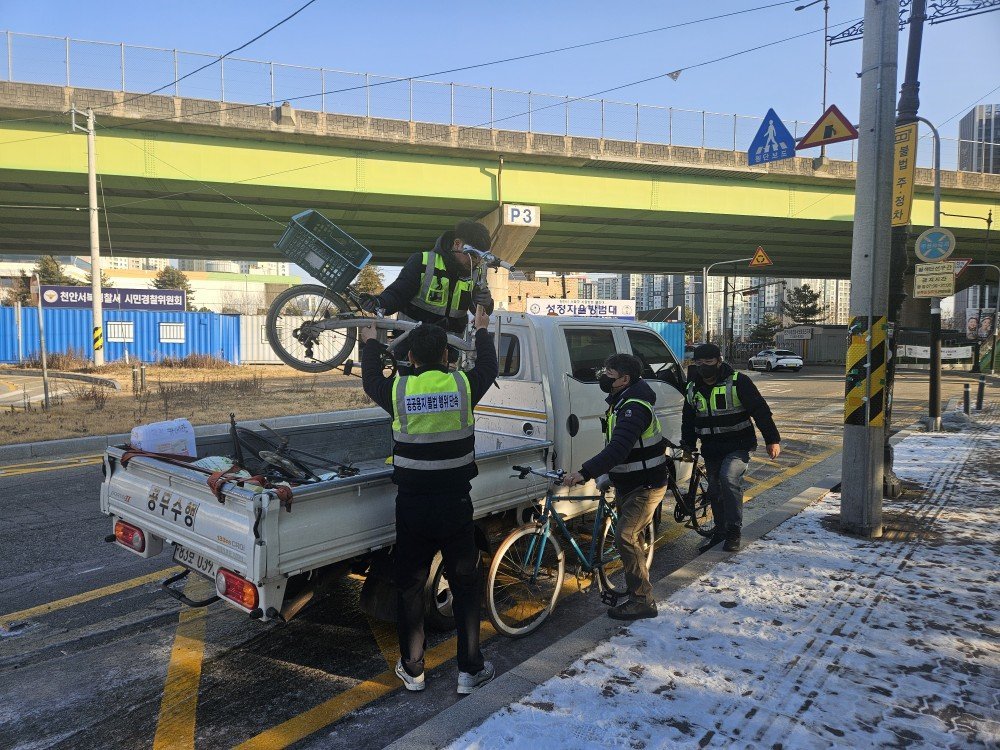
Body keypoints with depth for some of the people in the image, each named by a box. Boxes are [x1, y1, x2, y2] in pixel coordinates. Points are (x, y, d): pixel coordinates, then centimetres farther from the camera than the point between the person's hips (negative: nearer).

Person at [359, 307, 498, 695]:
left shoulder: (398, 389, -7)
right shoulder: (463, 385, -7)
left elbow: (371, 382, 17)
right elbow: (489, 367, 15)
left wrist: (370, 342, 32)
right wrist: (482, 330, 31)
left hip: (412, 505, 0)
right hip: (455, 504, 0)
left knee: (410, 586, 14)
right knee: (465, 584, 13)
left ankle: (412, 669, 25)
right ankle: (470, 670, 21)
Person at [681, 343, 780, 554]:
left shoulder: (738, 382, -10)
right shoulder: (693, 388, 6)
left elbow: (761, 411, -10)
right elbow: (688, 420, 17)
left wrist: (773, 440, -12)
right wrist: (687, 446, 14)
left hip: (739, 445, -6)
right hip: (711, 449, 6)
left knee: (729, 478, -27)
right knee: (714, 490, 9)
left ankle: (734, 532, -15)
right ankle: (720, 531, 27)